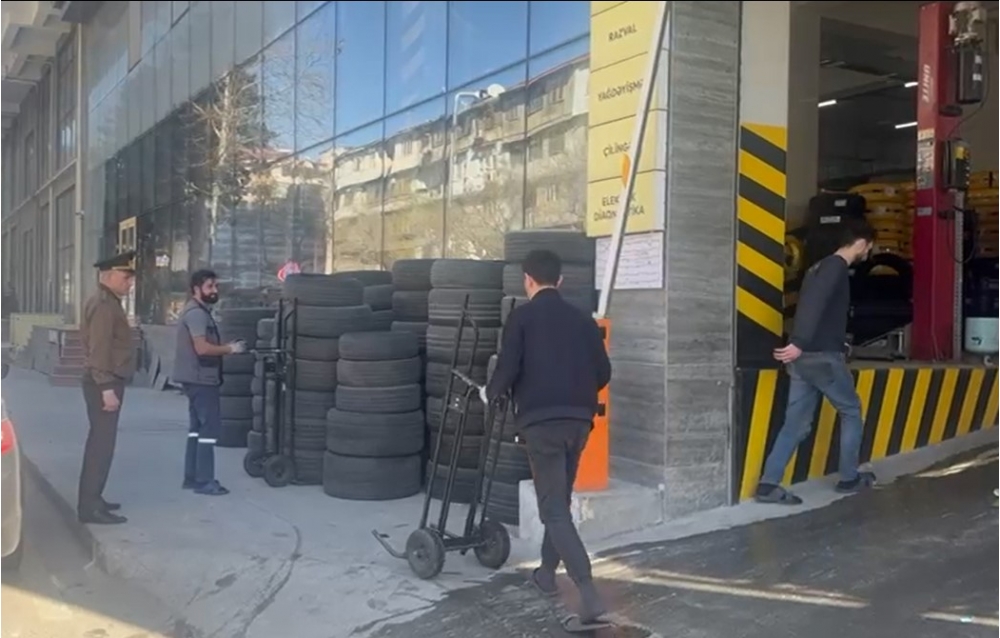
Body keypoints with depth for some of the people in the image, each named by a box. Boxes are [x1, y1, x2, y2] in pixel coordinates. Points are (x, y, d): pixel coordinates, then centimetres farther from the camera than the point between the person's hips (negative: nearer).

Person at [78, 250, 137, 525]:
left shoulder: (108, 302, 16)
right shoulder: (103, 304, -16)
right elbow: (99, 350, -23)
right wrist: (107, 388, -26)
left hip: (106, 383, 11)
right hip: (104, 384, -11)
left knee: (99, 442, 17)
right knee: (102, 444, -8)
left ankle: (91, 500, 26)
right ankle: (90, 507, -5)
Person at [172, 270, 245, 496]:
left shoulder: (198, 311, 17)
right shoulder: (196, 313, -16)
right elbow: (202, 348, -26)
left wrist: (225, 347, 9)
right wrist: (230, 349, -15)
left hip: (198, 378, 11)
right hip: (201, 378, -11)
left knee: (198, 427, 14)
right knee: (209, 427, -7)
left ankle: (192, 477, 19)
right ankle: (204, 481, -3)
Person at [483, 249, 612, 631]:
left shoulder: (522, 316, -1)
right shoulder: (582, 319, 12)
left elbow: (508, 368, -9)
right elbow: (603, 373, 11)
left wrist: (490, 393, 11)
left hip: (541, 420, -5)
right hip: (579, 419, 5)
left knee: (554, 511, -5)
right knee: (560, 501, 22)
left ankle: (590, 598, -16)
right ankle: (547, 573, 37)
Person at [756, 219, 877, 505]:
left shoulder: (821, 266, 20)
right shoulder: (837, 267, -10)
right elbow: (814, 304, -25)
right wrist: (799, 343, -33)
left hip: (804, 357, 8)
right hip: (823, 357, -8)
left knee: (797, 422, 6)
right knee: (851, 412, 11)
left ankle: (768, 484, 0)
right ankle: (849, 478, 21)